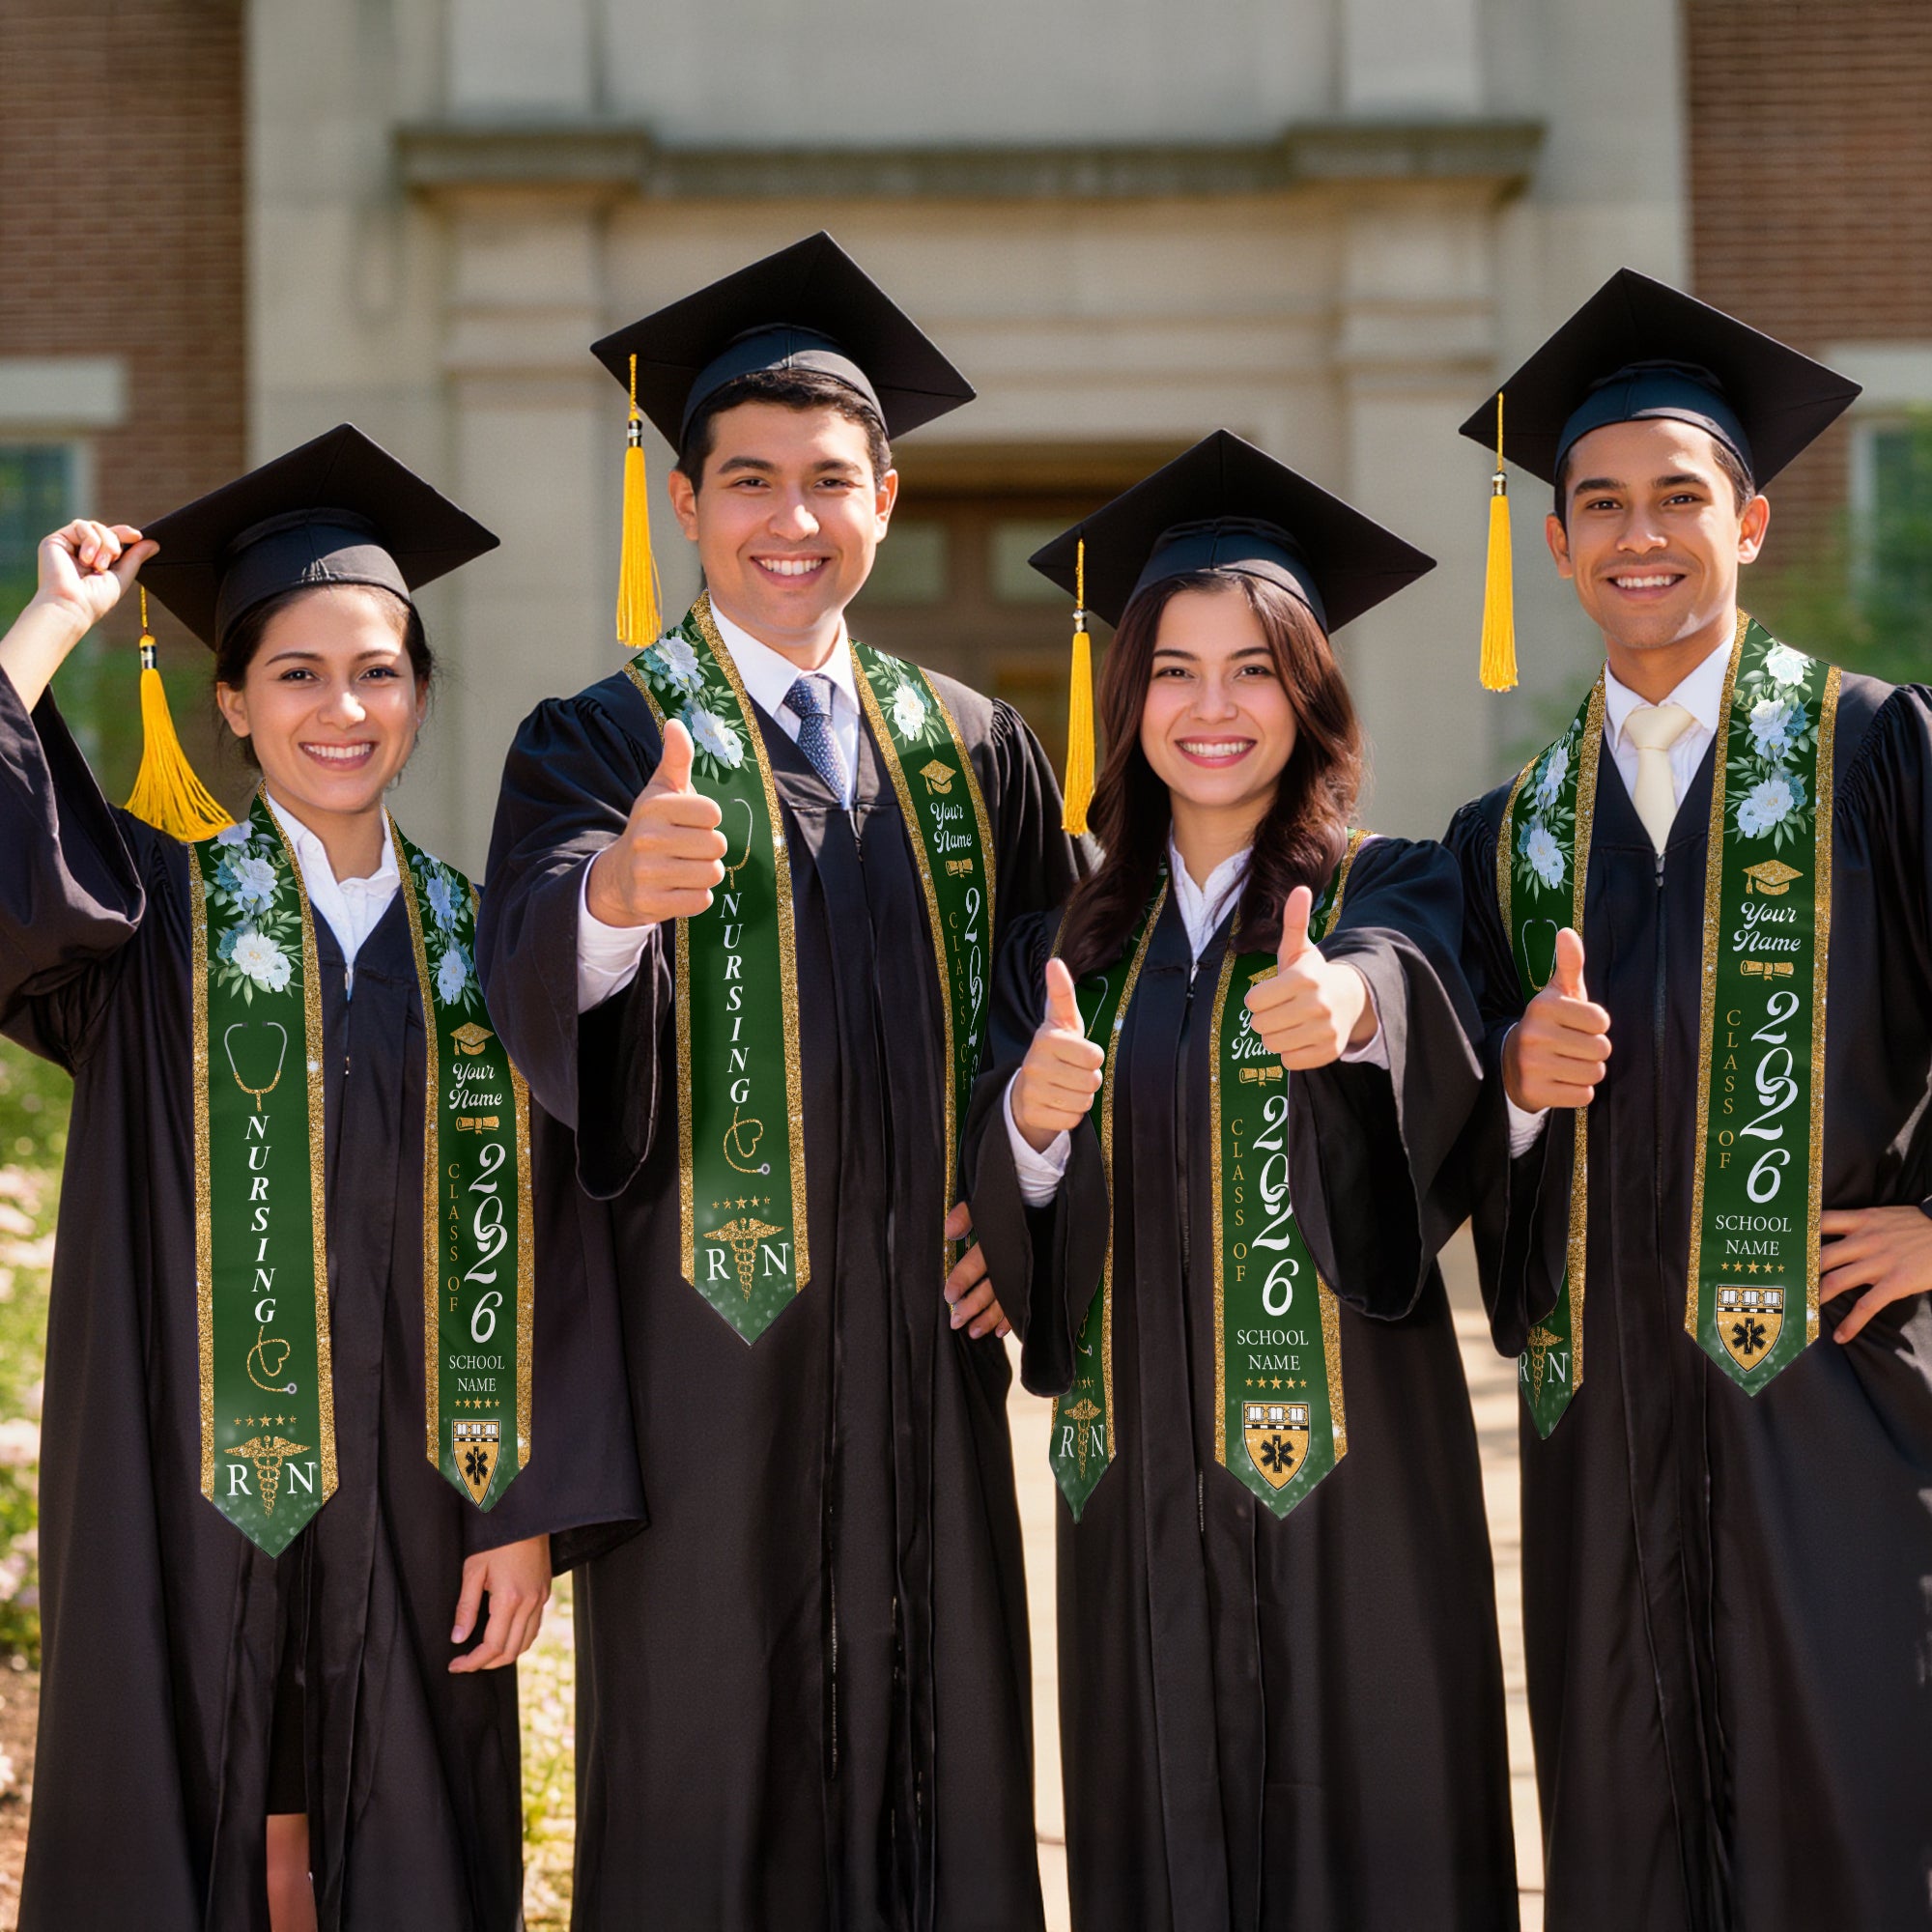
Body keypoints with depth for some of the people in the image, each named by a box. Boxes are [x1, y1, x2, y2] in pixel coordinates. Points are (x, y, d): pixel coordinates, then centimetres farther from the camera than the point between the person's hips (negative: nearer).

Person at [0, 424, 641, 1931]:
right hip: (193, 1507, -2)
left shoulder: (475, 944, 6)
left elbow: (525, 1253, 4)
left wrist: (528, 1512, -3)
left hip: (411, 1518, 2)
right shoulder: (153, 914, 1)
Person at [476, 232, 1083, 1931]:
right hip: (707, 1344, -3)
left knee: (938, 1764, 7)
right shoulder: (603, 743, -1)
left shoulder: (976, 753, 11)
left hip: (924, 1339, 4)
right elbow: (534, 971, -21)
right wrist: (614, 891, -43)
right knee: (708, 1786, 1)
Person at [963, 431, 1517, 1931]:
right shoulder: (1071, 944, 10)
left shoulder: (1391, 894, 0)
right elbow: (1009, 1237, 3)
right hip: (1138, 1479, 3)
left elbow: (1411, 983, -25)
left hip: (1347, 1468, -3)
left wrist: (1351, 1001, -47)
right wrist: (1031, 1123, -18)